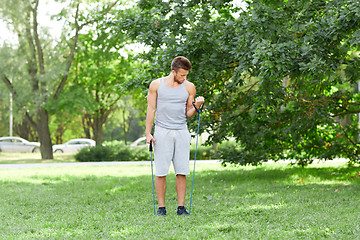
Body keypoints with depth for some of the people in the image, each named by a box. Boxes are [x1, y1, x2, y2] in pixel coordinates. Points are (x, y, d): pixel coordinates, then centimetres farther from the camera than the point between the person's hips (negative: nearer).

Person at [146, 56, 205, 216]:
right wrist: (148, 133, -1)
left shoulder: (189, 87, 7)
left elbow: (188, 113, 12)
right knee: (161, 172, -3)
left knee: (182, 172, -2)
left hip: (182, 132, 2)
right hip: (162, 132, -2)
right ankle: (161, 208, 4)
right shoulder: (156, 85, 2)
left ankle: (181, 207, 4)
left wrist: (197, 106, -9)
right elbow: (151, 109, 5)